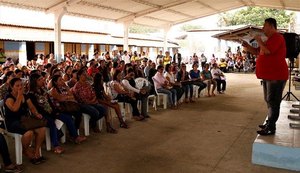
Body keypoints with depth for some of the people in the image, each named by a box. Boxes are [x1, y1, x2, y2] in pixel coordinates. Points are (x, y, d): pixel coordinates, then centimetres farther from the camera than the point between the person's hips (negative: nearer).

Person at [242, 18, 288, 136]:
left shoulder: (277, 38, -13)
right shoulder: (269, 39, 20)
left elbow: (266, 51, -26)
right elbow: (258, 52, 23)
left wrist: (259, 41, -10)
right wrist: (247, 46, 8)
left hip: (275, 76, -11)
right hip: (268, 76, 11)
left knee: (273, 101, -7)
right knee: (269, 100, 15)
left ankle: (271, 128, -3)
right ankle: (269, 123, 25)